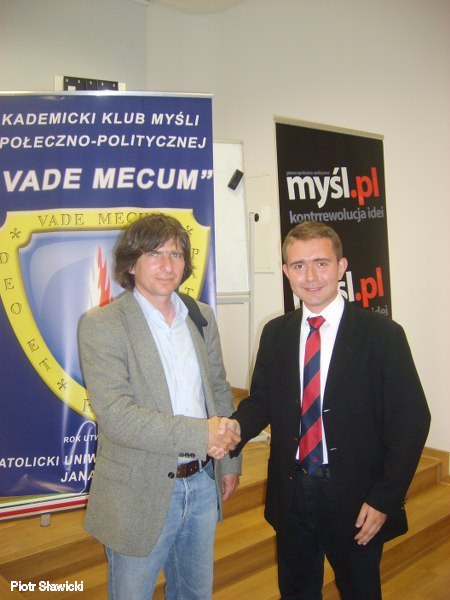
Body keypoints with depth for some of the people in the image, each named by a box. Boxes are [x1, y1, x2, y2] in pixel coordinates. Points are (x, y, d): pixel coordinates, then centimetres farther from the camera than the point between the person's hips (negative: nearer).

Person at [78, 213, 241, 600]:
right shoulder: (101, 325, -14)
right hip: (141, 494, -5)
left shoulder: (202, 316, 4)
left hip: (203, 483, 5)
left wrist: (229, 461, 12)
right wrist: (200, 434, -26)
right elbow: (115, 414, -23)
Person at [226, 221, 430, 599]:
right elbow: (261, 400, 6)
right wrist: (238, 426, -17)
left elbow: (411, 420, -11)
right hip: (291, 494, 4)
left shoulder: (382, 335, -13)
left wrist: (385, 499, -14)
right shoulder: (275, 334, 1)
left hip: (356, 501, -3)